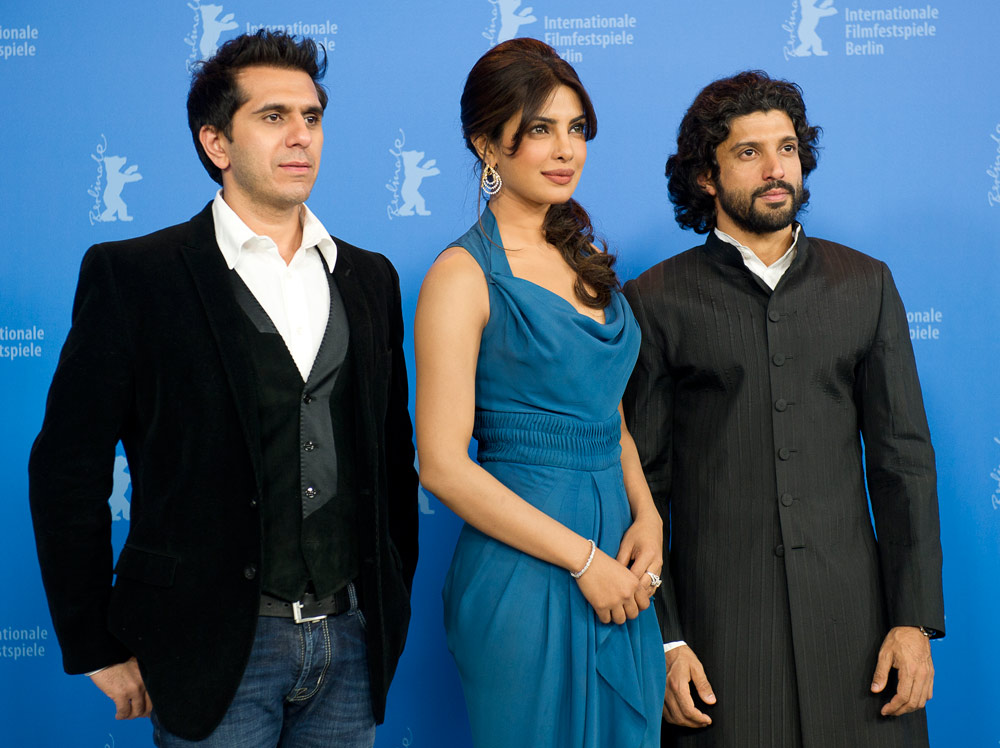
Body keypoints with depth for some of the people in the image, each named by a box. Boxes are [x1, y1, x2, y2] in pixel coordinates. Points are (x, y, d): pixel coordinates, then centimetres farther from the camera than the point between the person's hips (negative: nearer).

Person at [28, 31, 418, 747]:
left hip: (353, 639, 4)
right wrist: (99, 649, -6)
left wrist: (394, 605, 12)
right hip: (216, 652, -4)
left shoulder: (370, 278, 8)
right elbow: (67, 469, -6)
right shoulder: (132, 274, -6)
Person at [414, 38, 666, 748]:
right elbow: (444, 464, -14)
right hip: (525, 576, -6)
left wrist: (647, 516, -2)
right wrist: (583, 557, -14)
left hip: (621, 574, 7)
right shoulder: (465, 275, -10)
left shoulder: (584, 259, 11)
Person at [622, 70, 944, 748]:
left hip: (852, 611, 2)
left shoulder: (864, 284, 9)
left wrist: (916, 619, 0)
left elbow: (903, 461, 7)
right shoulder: (656, 302, 1)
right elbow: (642, 484, 0)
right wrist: (660, 640, -5)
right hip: (719, 619, -2)